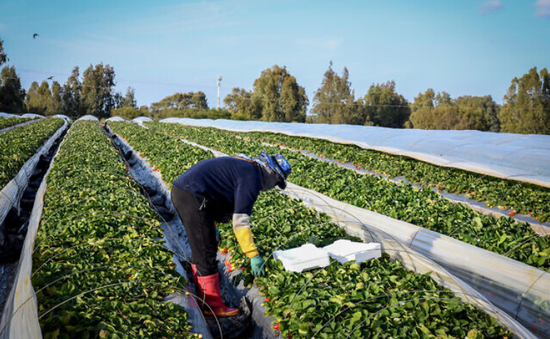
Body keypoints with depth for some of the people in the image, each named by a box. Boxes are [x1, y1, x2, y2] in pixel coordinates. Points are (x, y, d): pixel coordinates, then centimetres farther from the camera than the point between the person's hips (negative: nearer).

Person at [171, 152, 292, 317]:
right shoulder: (252, 178, -10)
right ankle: (213, 306, 12)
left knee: (199, 248, 23)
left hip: (179, 190, 11)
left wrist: (212, 226, 32)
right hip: (192, 197, -11)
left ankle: (202, 296, 37)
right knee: (207, 253, 0)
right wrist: (254, 255, -9)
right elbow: (240, 222, -15)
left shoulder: (241, 165, 20)